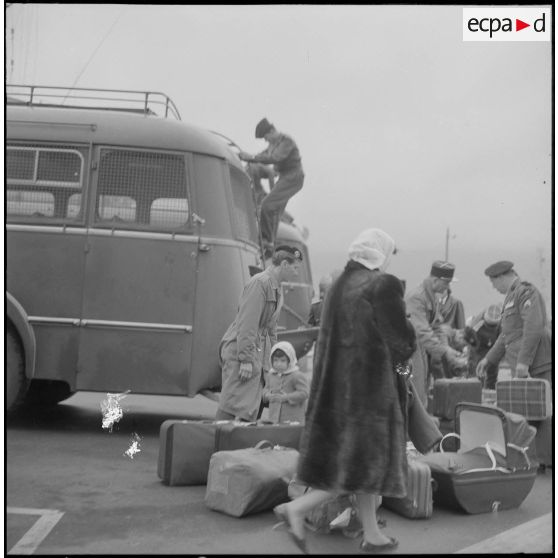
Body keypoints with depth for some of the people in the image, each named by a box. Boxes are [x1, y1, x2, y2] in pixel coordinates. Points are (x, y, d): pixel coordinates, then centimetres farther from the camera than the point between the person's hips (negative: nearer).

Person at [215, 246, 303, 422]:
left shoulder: (276, 288, 18)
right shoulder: (260, 283, -12)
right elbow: (247, 323, -19)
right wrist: (246, 359, -22)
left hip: (258, 353, 10)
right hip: (240, 350, -10)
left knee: (250, 411, 7)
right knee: (232, 406, -10)